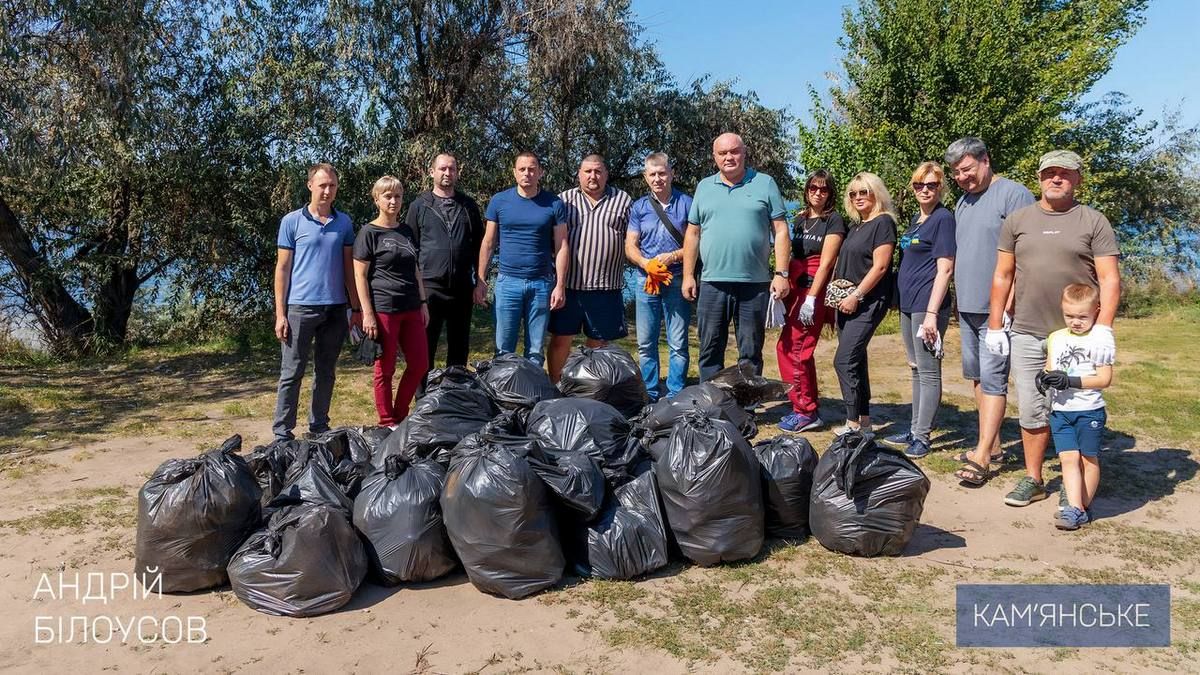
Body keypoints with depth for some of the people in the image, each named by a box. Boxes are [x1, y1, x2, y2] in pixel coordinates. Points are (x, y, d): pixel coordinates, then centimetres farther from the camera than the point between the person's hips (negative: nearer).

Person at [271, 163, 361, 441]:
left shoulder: (344, 223, 9)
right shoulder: (292, 221, 0)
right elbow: (282, 268, 0)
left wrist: (356, 308, 8)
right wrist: (280, 313, -5)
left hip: (335, 308, 3)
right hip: (300, 307, -3)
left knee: (326, 373, 11)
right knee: (291, 373, 0)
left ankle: (319, 427, 23)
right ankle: (282, 433, 7)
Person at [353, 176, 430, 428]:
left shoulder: (407, 231, 13)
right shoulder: (369, 232, -4)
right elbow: (360, 276, -7)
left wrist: (423, 303, 13)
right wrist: (367, 314, -13)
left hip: (410, 308, 6)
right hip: (383, 310, -6)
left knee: (420, 364, 6)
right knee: (385, 370, 2)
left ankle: (400, 416, 22)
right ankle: (388, 424, 15)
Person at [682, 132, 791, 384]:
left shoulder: (765, 184, 5)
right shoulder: (704, 187, 11)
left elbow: (781, 231, 2)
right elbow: (693, 234, 12)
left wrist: (781, 274, -6)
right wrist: (688, 275, 6)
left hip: (755, 284, -2)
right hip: (712, 283, 2)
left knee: (751, 352, 7)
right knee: (710, 351, 6)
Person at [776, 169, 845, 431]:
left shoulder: (833, 220, -4)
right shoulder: (800, 219, 16)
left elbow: (826, 263, -11)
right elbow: (793, 256, 14)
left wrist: (811, 299, -17)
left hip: (815, 290, -7)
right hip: (795, 289, 7)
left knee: (797, 350, -8)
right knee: (786, 347, 9)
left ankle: (805, 412, 2)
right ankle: (807, 408, 18)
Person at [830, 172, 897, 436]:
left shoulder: (883, 222, -8)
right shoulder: (856, 225, 17)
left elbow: (880, 266, -16)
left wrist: (856, 296, -17)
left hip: (868, 302, -9)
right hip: (846, 302, 9)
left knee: (844, 361, -12)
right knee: (856, 360, 10)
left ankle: (853, 424, -5)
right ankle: (864, 421, 17)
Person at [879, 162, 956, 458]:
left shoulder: (943, 218, -8)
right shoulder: (916, 218, 16)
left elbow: (944, 269, -14)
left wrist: (932, 313, -20)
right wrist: (903, 301, 15)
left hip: (927, 305, -9)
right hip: (908, 303, 9)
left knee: (928, 371, -3)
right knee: (916, 369, 14)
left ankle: (922, 438, 2)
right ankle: (915, 429, 24)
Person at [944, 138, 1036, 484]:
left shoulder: (1013, 194, -9)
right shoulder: (963, 202, 17)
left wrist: (1008, 303, -19)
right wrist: (959, 298, 17)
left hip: (998, 308, -9)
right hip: (967, 306, 9)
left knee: (992, 378, -8)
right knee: (977, 376, 13)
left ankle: (982, 456, -7)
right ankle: (991, 445, 23)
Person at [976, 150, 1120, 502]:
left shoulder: (1093, 222, 1)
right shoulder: (1018, 220, 9)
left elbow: (1109, 279, -4)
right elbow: (1002, 275, 11)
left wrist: (1103, 328, -16)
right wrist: (994, 326, 7)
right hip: (1026, 334, 2)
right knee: (1032, 411, 7)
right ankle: (1033, 480, 20)